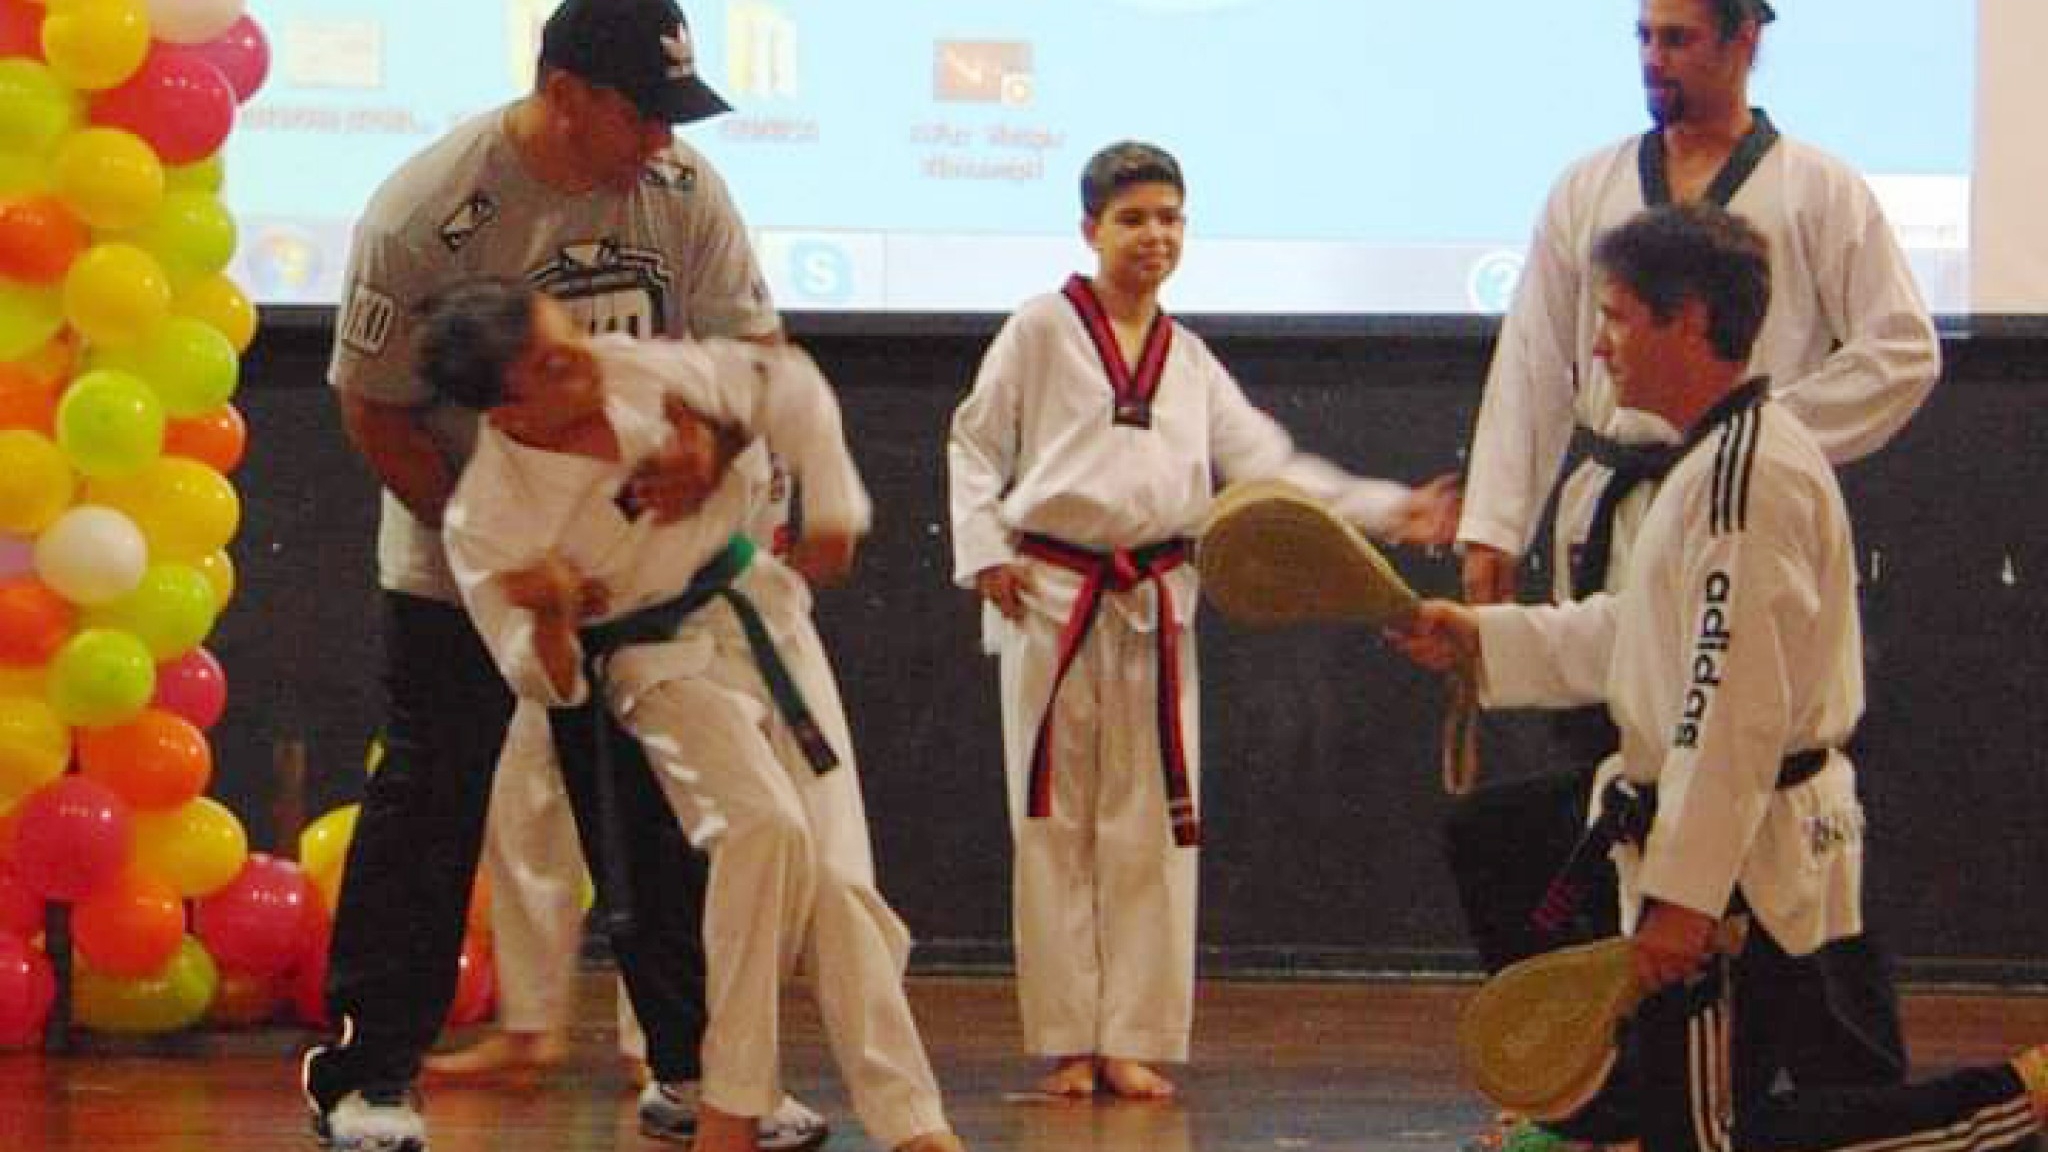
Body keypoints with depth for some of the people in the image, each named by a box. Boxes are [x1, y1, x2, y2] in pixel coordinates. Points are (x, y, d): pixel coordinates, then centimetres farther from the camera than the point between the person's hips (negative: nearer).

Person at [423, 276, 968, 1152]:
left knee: (836, 887, -1)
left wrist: (830, 510, 0)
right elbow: (547, 685, -13)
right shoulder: (485, 518, -20)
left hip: (769, 628, 4)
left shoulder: (643, 373, -12)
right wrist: (550, 619, -34)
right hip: (664, 672, -4)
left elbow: (787, 386, 7)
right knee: (765, 828, -30)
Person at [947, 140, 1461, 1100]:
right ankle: (1066, 1042, 7)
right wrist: (985, 551, -9)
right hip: (1050, 595, -4)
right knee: (1055, 825, 0)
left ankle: (1131, 1040, 9)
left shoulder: (1189, 361, 14)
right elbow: (975, 442, 3)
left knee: (1150, 827, 3)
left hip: (1154, 604, 4)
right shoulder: (1041, 331, 0)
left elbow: (1266, 464, 11)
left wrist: (1388, 510, 1)